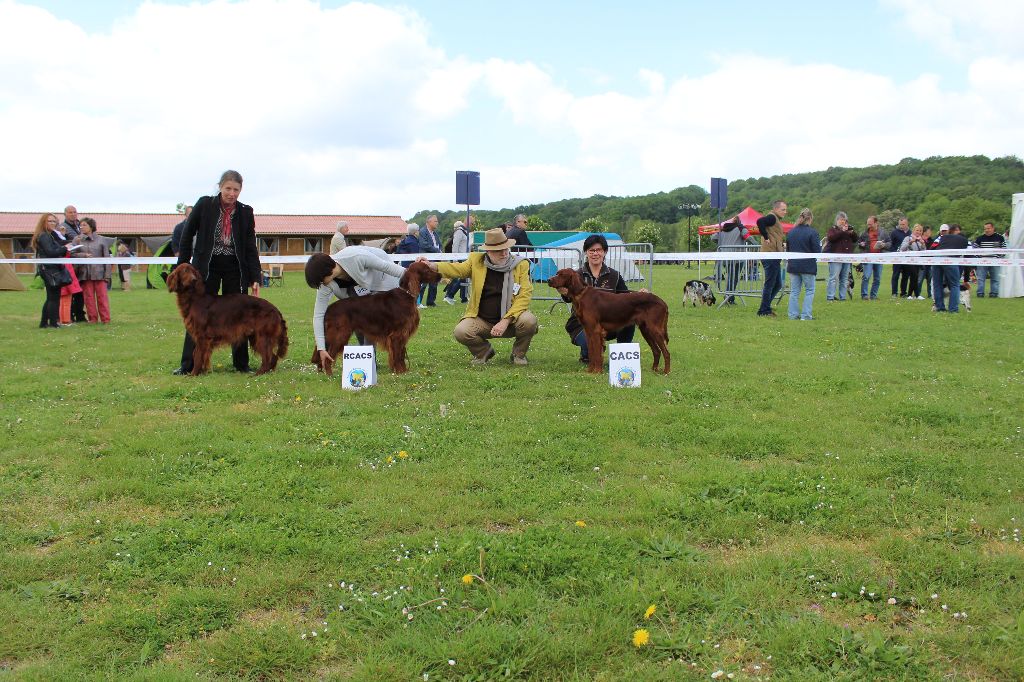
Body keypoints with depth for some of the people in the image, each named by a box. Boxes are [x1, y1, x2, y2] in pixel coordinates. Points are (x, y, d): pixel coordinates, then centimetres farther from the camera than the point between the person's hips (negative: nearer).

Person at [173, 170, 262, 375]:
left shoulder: (245, 212, -1)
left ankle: (241, 363, 14)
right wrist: (183, 267, 0)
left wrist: (255, 278, -4)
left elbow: (251, 248, 1)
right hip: (207, 267, -1)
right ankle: (187, 365, 3)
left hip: (235, 268, 2)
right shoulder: (204, 204, -5)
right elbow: (187, 235, 2)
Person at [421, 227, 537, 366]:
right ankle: (484, 351, 9)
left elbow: (524, 296, -11)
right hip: (482, 322, 1)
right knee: (460, 331, -25)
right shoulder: (477, 260, 2)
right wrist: (432, 266, -31)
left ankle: (519, 354, 1)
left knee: (529, 321, -31)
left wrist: (506, 321, -21)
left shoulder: (521, 264, -5)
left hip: (510, 320, -1)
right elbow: (458, 269, -11)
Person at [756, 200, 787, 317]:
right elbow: (760, 221, -29)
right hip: (770, 256, -10)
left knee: (777, 285, 15)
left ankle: (765, 308, 21)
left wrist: (782, 244, 11)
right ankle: (764, 311, 2)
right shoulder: (772, 217, -9)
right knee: (769, 284, -4)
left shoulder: (776, 220, 22)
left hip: (775, 258, 10)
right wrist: (766, 237, -23)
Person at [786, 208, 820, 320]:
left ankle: (793, 315, 8)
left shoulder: (791, 232, 6)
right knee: (809, 290, 6)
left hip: (793, 265, 5)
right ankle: (806, 315, 1)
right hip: (808, 266, -4)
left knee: (794, 291, 9)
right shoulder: (813, 232, -10)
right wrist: (820, 246, 10)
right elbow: (817, 251, -10)